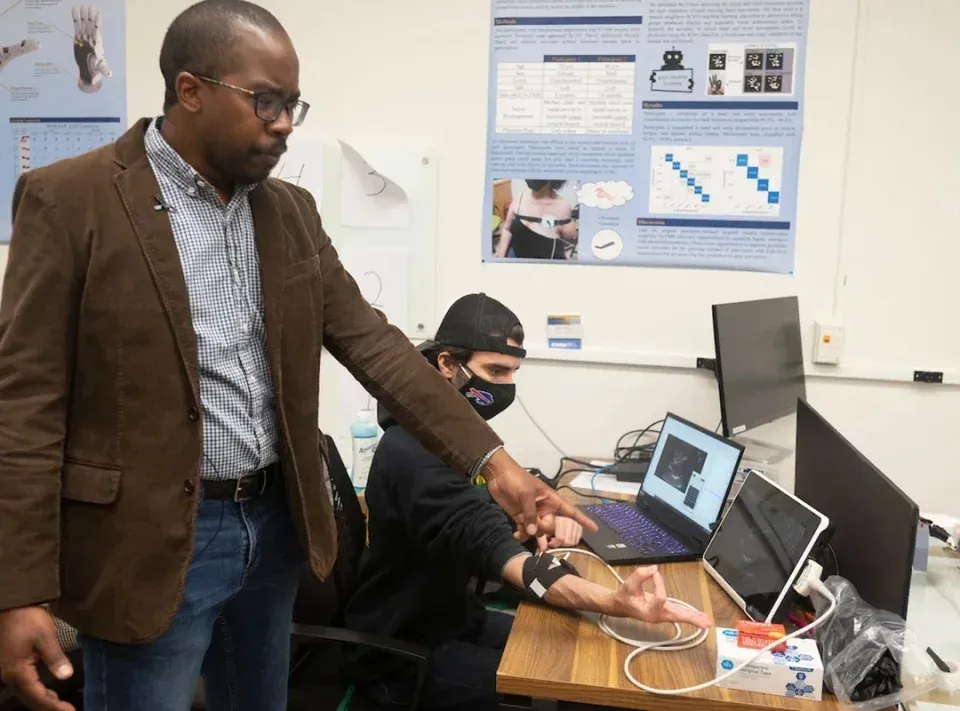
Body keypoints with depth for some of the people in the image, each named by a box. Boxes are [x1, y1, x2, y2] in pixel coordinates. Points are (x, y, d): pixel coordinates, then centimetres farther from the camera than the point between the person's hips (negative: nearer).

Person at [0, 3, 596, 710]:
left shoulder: (291, 210, 5)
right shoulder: (70, 200, -11)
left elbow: (370, 341, 3)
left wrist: (493, 461, -4)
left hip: (274, 523, 6)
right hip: (152, 540, -5)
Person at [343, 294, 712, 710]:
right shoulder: (416, 452, -30)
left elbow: (489, 510, 8)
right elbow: (492, 548, -41)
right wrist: (614, 603, -54)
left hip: (452, 616, 9)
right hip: (398, 651, -9)